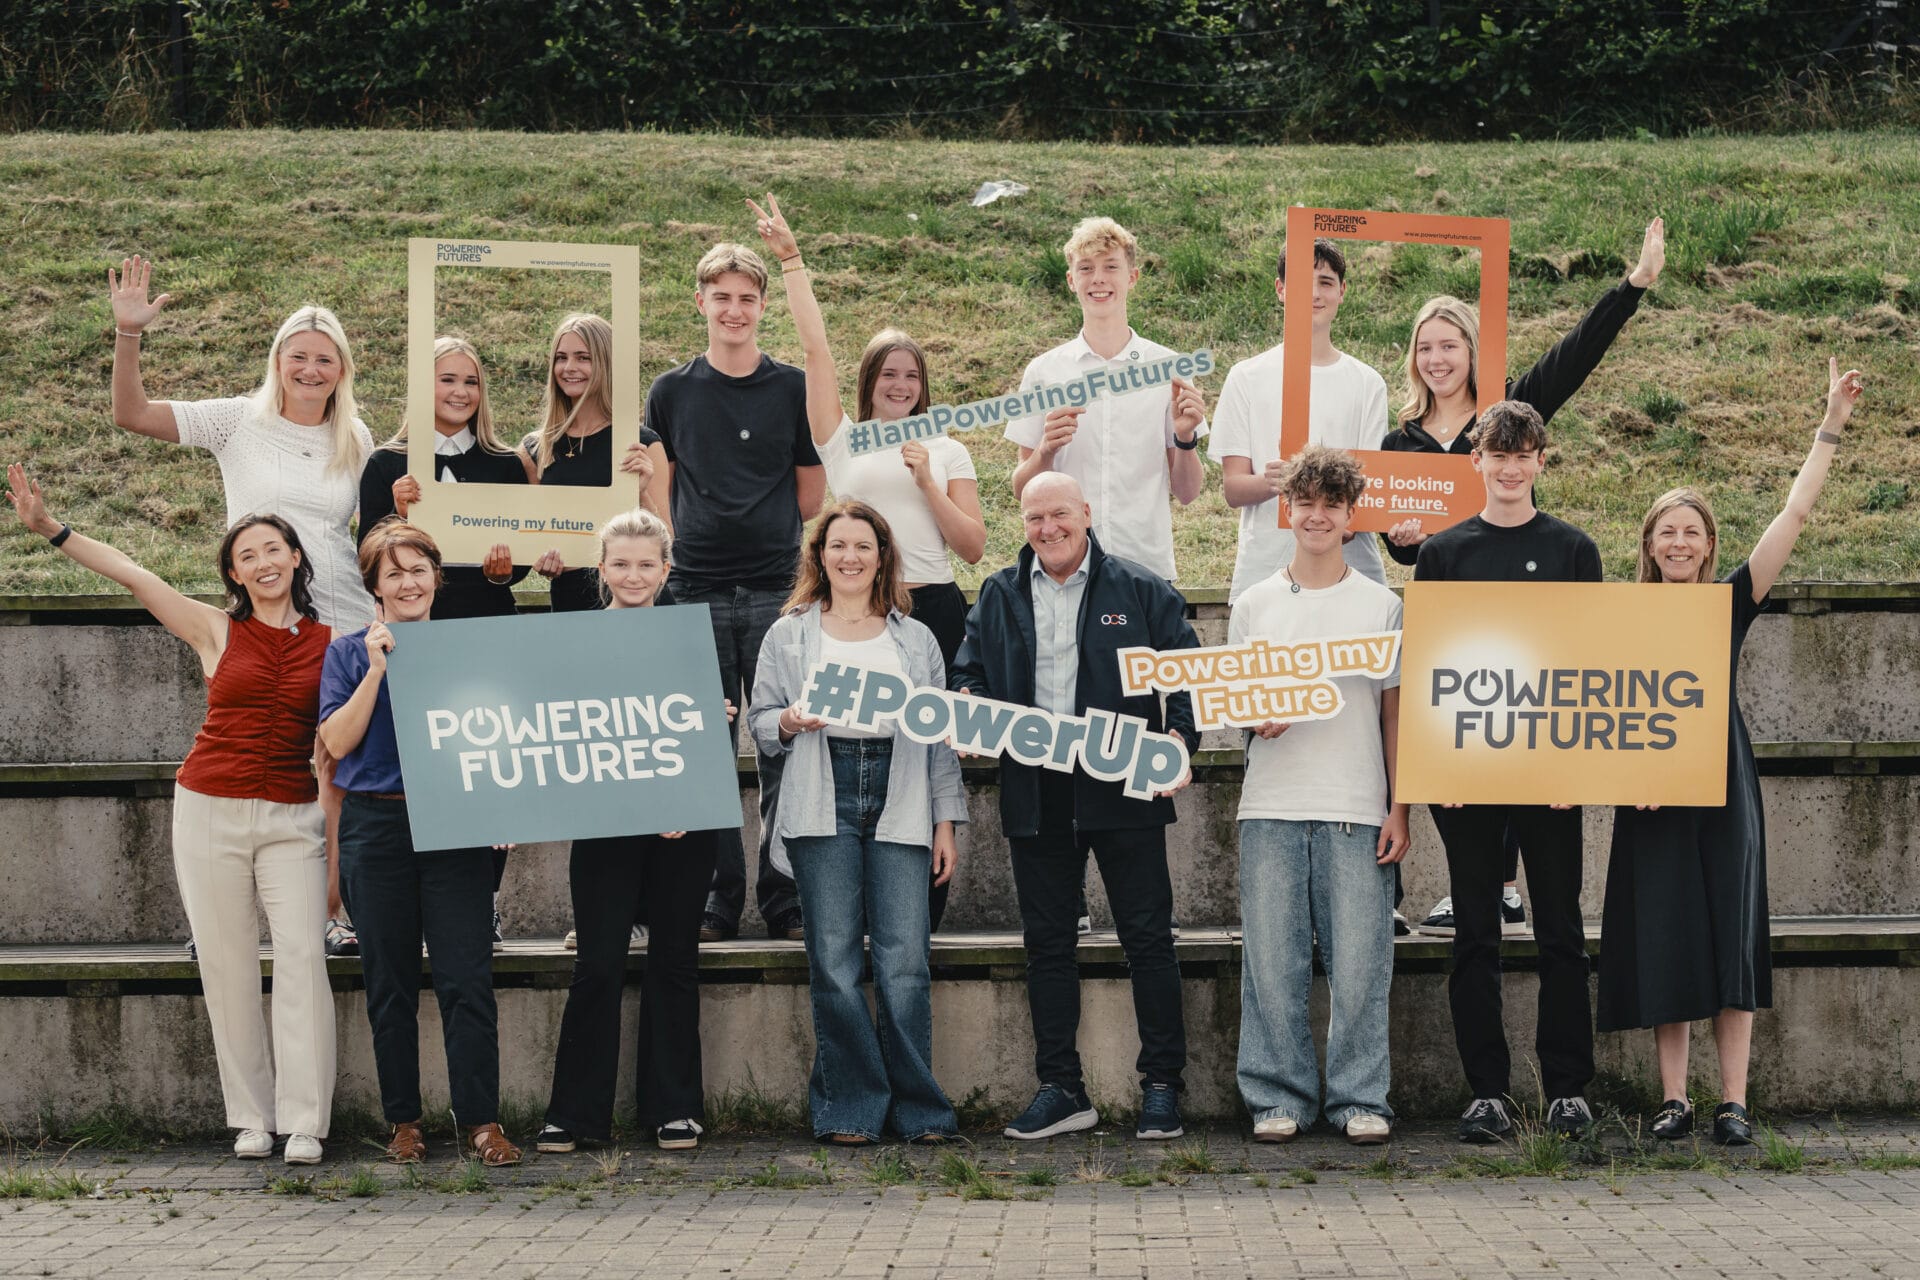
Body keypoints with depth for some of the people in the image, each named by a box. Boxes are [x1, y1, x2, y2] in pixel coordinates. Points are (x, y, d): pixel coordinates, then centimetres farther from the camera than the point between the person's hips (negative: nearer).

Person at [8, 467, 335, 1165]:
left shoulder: (330, 644, 5)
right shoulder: (217, 631, 5)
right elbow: (133, 576, 1)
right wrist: (49, 527, -5)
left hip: (292, 819, 0)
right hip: (210, 811, 1)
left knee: (301, 956, -11)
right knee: (227, 964, 1)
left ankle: (304, 1122, -6)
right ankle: (250, 1117, 10)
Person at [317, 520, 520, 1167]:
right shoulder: (350, 652, 7)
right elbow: (337, 741, -3)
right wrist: (376, 671, -11)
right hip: (377, 828, 0)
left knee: (468, 980, -7)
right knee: (390, 984, 5)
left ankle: (481, 1121, -4)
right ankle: (403, 1122, 13)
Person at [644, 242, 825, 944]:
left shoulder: (792, 388, 7)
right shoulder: (672, 392, 9)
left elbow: (812, 492, 12)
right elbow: (658, 491, 14)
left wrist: (766, 535, 8)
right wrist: (693, 542, 6)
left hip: (777, 589, -1)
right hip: (697, 591, 1)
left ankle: (786, 899, 6)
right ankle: (717, 897, 11)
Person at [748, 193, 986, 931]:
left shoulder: (945, 451, 13)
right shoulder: (842, 442, 11)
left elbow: (974, 545, 7)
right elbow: (815, 348, 7)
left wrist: (927, 482, -5)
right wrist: (790, 260, 6)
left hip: (932, 608, 0)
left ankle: (925, 905, 5)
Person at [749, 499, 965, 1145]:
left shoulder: (916, 639, 16)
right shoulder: (788, 635, 13)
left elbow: (939, 734, 15)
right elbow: (759, 719, 12)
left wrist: (946, 820, 8)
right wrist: (789, 723, -11)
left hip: (899, 805, 1)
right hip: (822, 804, 0)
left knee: (904, 958, -6)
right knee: (833, 959, -4)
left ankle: (916, 1107, 3)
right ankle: (850, 1107, 5)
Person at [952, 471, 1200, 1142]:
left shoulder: (1142, 591, 3)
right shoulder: (998, 597, 13)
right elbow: (970, 673, 17)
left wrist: (1179, 742, -14)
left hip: (1123, 789, -3)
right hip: (1035, 796, 3)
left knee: (1147, 937, 0)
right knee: (1047, 942, 7)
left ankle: (1161, 1086, 9)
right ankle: (1061, 1089, 15)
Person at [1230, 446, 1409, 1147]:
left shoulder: (1381, 604, 8)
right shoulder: (1253, 605, 11)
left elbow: (1395, 713, 8)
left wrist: (1400, 808, 1)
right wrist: (1254, 717, -7)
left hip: (1357, 809, -1)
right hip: (1271, 806, 1)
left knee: (1359, 963, -3)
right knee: (1272, 961, -1)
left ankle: (1360, 1101, 6)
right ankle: (1279, 1098, 8)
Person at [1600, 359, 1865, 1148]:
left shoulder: (1731, 602, 4)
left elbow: (1795, 515, -1)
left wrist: (1831, 428, -4)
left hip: (1724, 787, -1)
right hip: (1649, 794, 1)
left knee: (1730, 937, -2)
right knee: (1662, 942, 1)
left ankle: (1733, 1102, 1)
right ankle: (1674, 1099, 7)